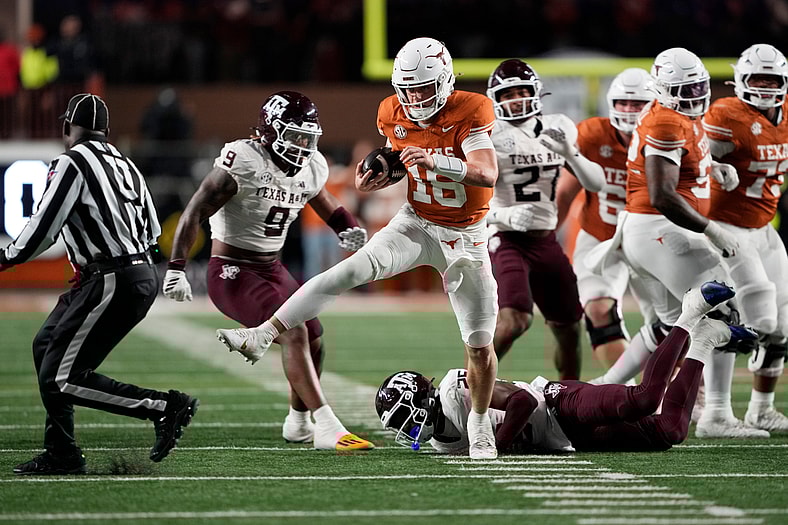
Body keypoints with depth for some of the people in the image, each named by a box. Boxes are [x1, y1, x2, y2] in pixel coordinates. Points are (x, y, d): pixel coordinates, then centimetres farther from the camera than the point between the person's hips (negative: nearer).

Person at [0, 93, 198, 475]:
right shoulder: (124, 164, 16)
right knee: (46, 346, 20)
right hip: (141, 271, 9)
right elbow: (152, 232, 21)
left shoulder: (73, 162, -9)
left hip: (114, 284, -9)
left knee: (62, 379, -8)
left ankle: (166, 406, -10)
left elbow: (41, 230, -11)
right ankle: (61, 454, 20)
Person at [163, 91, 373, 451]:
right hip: (232, 272, -9)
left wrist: (345, 227, 8)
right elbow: (195, 213, -20)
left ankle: (298, 424, 38)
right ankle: (327, 428, -27)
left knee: (314, 340, 14)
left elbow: (319, 196, 27)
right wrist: (176, 269, -25)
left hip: (271, 269, 9)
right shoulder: (243, 161, -21)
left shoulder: (312, 168, 2)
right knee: (294, 333, -24)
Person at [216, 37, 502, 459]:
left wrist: (436, 161, -45)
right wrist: (374, 180, -7)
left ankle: (479, 425, 24)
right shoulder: (393, 114, -4)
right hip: (416, 224, 2)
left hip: (464, 238, -2)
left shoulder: (470, 112, -19)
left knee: (480, 345, 0)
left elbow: (488, 175, -31)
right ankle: (263, 335, -31)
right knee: (352, 269, -25)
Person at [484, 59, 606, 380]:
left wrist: (569, 153, -12)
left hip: (546, 242, 6)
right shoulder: (489, 136, -10)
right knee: (515, 321, -27)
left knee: (569, 330, 14)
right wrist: (504, 215, -28)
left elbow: (596, 183, 5)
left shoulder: (556, 129, 6)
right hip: (508, 241, -6)